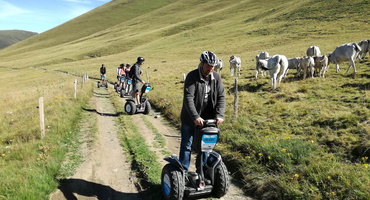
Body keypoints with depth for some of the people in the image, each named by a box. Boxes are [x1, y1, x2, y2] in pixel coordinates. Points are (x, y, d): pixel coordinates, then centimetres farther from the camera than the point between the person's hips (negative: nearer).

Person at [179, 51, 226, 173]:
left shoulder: (216, 77, -2)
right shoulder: (192, 76, -17)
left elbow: (221, 97, -4)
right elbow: (188, 98, -26)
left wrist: (219, 115, -19)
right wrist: (195, 117, -37)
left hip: (207, 119, 4)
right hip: (190, 119, -4)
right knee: (186, 146, 8)